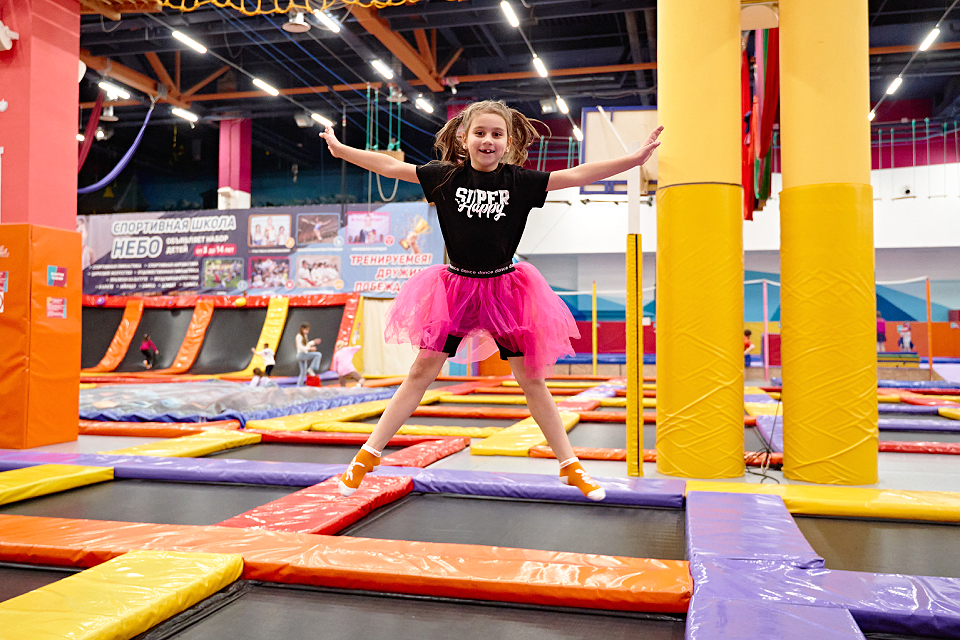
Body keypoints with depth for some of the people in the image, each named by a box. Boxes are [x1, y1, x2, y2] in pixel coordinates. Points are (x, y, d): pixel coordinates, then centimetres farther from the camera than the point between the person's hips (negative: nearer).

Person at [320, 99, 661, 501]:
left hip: (504, 288, 0)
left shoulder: (519, 181, -5)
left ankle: (569, 466, 18)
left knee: (531, 378, 6)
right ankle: (368, 456, 14)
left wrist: (634, 159, -12)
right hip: (456, 286, 0)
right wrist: (342, 150, 4)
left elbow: (577, 175, -7)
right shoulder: (447, 177, -3)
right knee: (422, 371, 3)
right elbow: (391, 167, 3)